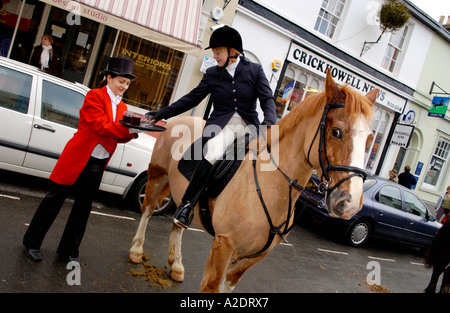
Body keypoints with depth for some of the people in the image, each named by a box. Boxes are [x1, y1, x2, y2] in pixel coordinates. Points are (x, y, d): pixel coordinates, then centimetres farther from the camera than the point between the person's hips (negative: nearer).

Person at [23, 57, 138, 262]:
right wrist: (128, 128, -25)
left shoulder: (122, 107, 12)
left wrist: (133, 131, -12)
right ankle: (32, 243, 21)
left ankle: (68, 250, 26)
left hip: (98, 165, 7)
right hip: (78, 159, -6)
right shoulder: (94, 96, -7)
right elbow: (100, 126, -19)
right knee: (55, 200, 5)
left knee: (83, 207, 12)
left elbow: (119, 136, 7)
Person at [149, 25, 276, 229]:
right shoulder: (212, 74, 12)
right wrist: (163, 113, 8)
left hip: (249, 125, 2)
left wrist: (269, 120, -21)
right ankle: (187, 203, -27)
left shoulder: (255, 70, 8)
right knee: (212, 154, -31)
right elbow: (192, 98, 13)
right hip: (222, 123, -1)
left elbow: (267, 98, 1)